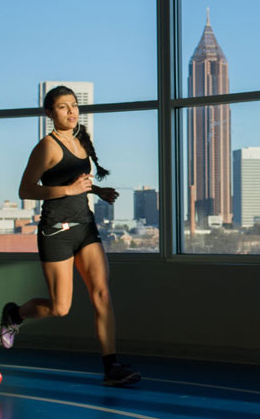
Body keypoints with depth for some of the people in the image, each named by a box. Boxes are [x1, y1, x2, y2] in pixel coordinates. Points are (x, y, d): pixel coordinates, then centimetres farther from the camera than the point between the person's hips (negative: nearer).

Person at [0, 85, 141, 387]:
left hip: (85, 226, 7)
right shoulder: (48, 146, -10)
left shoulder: (80, 141, 13)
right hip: (57, 229, -7)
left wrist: (98, 190, 11)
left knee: (102, 294, -6)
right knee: (60, 308, 0)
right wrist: (69, 189, -21)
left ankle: (111, 367, -6)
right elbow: (26, 190, -13)